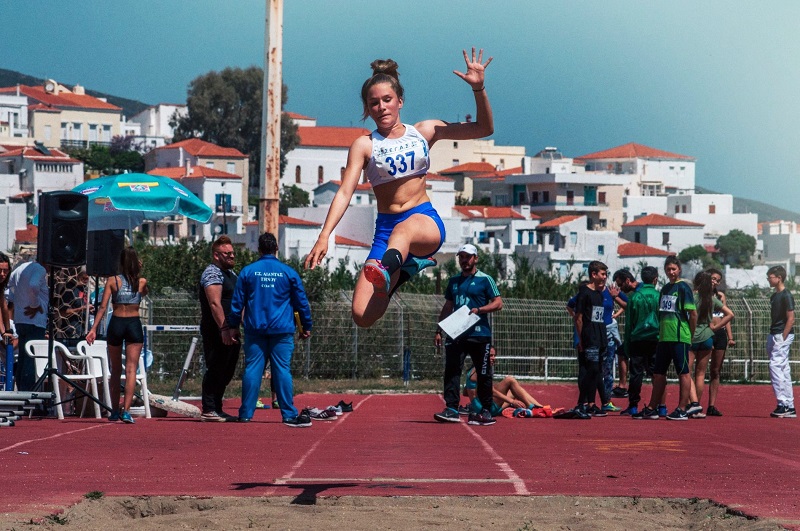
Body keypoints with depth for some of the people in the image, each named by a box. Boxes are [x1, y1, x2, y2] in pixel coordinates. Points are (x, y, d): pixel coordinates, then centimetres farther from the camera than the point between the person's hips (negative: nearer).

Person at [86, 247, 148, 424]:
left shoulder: (113, 281, -1)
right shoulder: (142, 282, 1)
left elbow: (103, 307, -7)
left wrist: (94, 329, -7)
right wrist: (139, 272, 18)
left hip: (116, 323, 1)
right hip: (134, 324, -1)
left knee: (115, 370, 14)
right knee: (131, 370, -4)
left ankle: (115, 411, 19)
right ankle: (126, 411, -16)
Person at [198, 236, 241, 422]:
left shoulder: (231, 274, 20)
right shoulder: (213, 273, -11)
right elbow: (215, 304, -21)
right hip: (216, 332, -10)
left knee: (226, 372, 12)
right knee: (215, 370, -9)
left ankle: (217, 409, 19)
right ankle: (208, 411, -7)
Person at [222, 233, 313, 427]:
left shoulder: (247, 272, 4)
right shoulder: (288, 272, 2)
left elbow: (237, 302, 8)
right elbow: (301, 302, 7)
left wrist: (233, 326, 16)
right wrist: (306, 327, 17)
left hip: (255, 330, 1)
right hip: (282, 331, -1)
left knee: (252, 369, 3)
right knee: (282, 370, -2)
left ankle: (246, 413, 3)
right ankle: (289, 414, -5)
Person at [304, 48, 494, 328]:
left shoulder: (424, 131, 10)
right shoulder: (364, 145, 4)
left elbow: (484, 128, 13)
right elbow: (344, 192, -6)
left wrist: (478, 88, -4)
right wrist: (324, 237, -21)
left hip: (426, 220, -1)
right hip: (386, 228, 1)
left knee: (404, 229, -41)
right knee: (362, 316, -14)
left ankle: (387, 268, -75)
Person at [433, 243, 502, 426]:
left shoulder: (485, 279, 2)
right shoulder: (454, 281, 18)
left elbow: (498, 303, -4)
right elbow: (447, 307, 22)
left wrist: (479, 310, -18)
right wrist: (438, 330, 14)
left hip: (480, 335, -4)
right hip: (456, 334, 4)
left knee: (484, 374, 2)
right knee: (451, 371, -7)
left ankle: (486, 411, 10)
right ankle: (451, 409, -9)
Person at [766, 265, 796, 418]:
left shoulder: (786, 296, -11)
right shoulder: (774, 296, 16)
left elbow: (790, 319, -15)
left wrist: (782, 339, -18)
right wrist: (771, 340, 15)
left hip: (783, 335, -10)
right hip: (774, 336, 10)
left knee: (775, 366, -16)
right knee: (784, 370, 9)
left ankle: (783, 403, -17)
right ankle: (790, 408, 10)